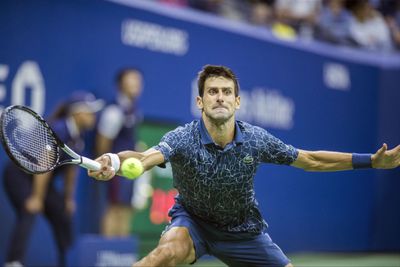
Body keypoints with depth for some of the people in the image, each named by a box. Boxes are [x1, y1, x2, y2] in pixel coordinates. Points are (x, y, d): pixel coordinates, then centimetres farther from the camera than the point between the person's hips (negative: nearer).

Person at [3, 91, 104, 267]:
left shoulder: (78, 136, 2)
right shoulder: (58, 129, -24)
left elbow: (71, 167, 10)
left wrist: (69, 198, 13)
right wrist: (36, 198, -25)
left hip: (42, 181, 9)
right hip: (18, 175, -9)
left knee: (63, 217, 10)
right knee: (29, 213, -28)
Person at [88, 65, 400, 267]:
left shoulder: (256, 139, -16)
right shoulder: (183, 139, -25)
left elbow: (311, 160, -4)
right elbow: (145, 158, -44)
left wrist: (373, 161, -7)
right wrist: (115, 162, -68)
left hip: (243, 229, 4)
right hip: (192, 220, -4)